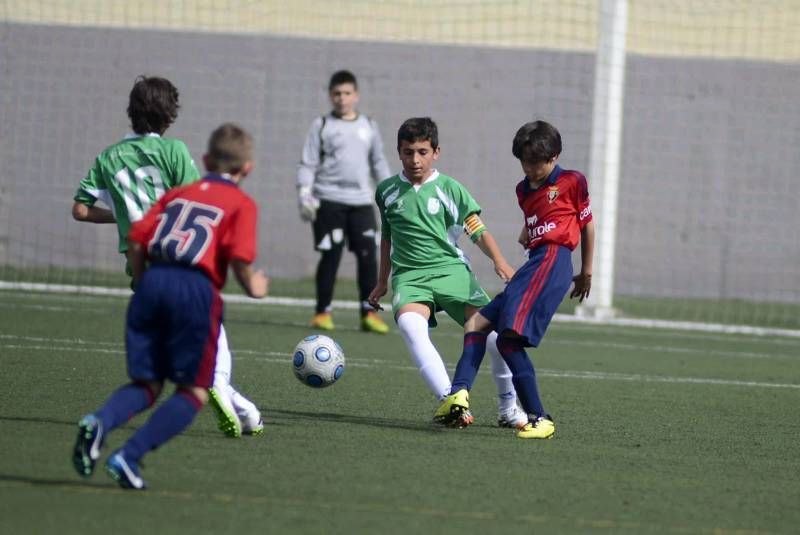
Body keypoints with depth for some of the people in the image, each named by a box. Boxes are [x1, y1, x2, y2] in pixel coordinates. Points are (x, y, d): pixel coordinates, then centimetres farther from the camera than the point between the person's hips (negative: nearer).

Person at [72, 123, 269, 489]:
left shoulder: (178, 194, 20)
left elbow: (136, 241, 10)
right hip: (197, 289, -5)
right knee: (194, 391, 7)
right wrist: (253, 288, 11)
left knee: (146, 384, 14)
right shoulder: (241, 204, 7)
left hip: (153, 283, 5)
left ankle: (99, 423, -19)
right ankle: (128, 457, -11)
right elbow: (239, 257, -8)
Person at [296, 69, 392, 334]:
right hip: (329, 201, -3)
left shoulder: (369, 127, 12)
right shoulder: (322, 126, 3)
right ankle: (323, 312, 9)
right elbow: (308, 164, 1)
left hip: (361, 202, 3)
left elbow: (379, 163, 19)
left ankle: (369, 312, 3)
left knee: (368, 255, -4)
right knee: (330, 256, -2)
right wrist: (304, 194, -9)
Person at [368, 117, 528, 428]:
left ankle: (508, 406, 2)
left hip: (451, 270, -1)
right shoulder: (387, 191, 11)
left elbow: (479, 231, 3)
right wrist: (382, 282, 31)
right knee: (410, 325, -32)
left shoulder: (450, 189, 4)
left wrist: (499, 262, -15)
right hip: (408, 275, 1)